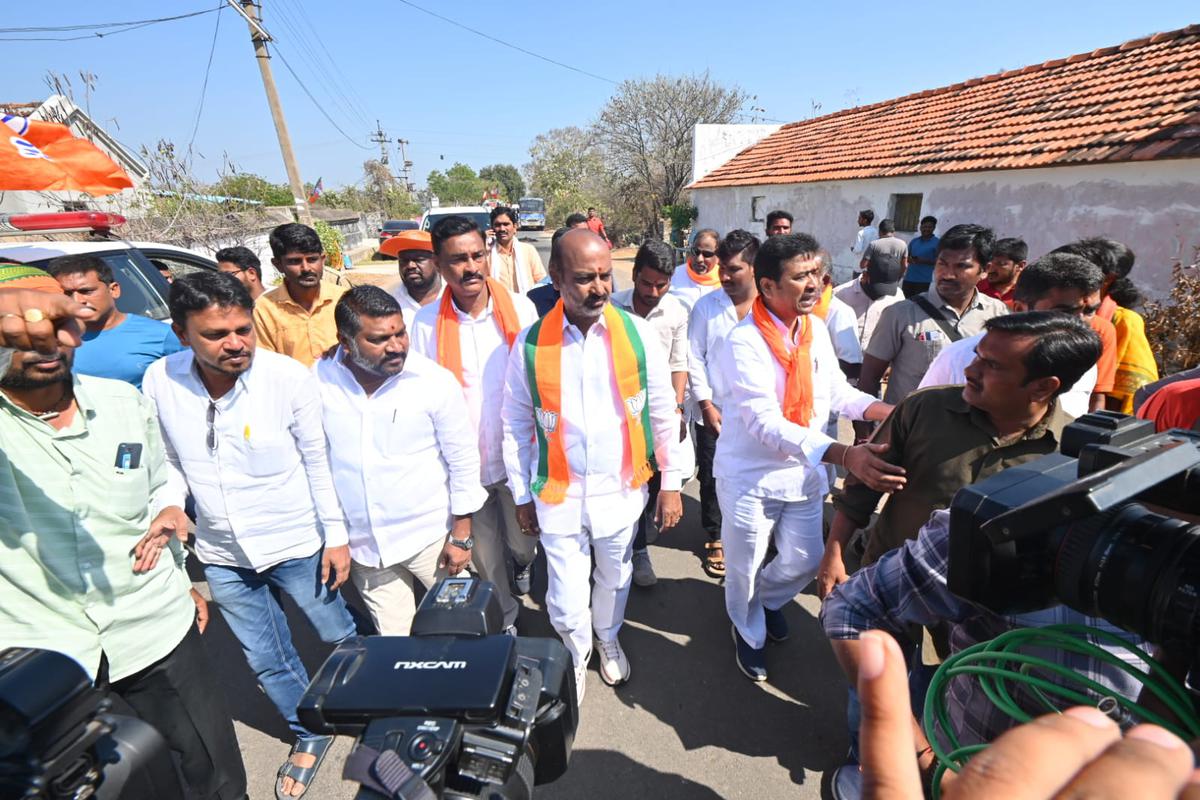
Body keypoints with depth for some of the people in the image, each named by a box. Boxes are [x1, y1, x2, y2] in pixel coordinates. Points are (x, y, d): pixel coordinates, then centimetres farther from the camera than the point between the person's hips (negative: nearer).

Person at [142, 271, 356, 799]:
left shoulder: (289, 376, -20)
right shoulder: (160, 382, -10)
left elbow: (317, 461, -12)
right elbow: (170, 461, 4)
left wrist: (335, 535, -8)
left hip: (296, 543, -3)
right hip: (222, 556, 4)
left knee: (340, 637, 16)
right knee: (267, 662, 21)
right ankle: (308, 733, 49)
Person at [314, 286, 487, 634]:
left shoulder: (436, 381, -16)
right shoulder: (317, 381, -9)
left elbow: (464, 461, -9)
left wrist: (462, 535, -6)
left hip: (430, 536, -2)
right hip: (360, 544, 3)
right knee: (392, 645, 17)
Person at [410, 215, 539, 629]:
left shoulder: (520, 308, -8)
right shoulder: (426, 321, -8)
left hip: (517, 455, 0)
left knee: (523, 542, 17)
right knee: (485, 555, 17)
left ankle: (522, 565, 55)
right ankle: (503, 617, 45)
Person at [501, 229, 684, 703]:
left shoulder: (637, 335, -10)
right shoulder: (531, 343, -11)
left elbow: (664, 414, -2)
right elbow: (516, 425, -1)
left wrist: (671, 484, 1)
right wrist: (522, 496, 3)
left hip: (622, 491, 1)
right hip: (559, 497, -1)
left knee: (615, 580, 23)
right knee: (566, 604, 8)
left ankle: (608, 639, 57)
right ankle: (576, 654, 45)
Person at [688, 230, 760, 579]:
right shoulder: (706, 305, -3)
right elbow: (694, 358, -2)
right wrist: (706, 404, -6)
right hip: (714, 413, 1)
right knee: (712, 480, 11)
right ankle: (715, 539, 33)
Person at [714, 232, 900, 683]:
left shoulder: (815, 328, -3)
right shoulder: (745, 342, -24)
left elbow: (837, 391, 6)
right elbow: (766, 423, -32)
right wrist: (843, 455, -42)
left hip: (804, 472, 6)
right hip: (751, 476, -5)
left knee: (804, 562, 20)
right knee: (744, 569, 15)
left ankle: (767, 598, 55)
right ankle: (749, 633, 47)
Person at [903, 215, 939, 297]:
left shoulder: (937, 242, 0)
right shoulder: (914, 241, 14)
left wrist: (923, 261, -20)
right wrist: (909, 259, -5)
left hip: (924, 280, -5)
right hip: (908, 278, 5)